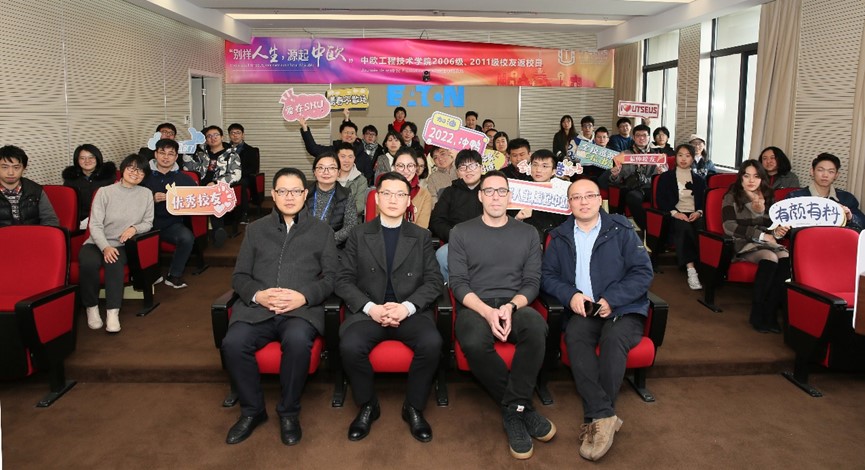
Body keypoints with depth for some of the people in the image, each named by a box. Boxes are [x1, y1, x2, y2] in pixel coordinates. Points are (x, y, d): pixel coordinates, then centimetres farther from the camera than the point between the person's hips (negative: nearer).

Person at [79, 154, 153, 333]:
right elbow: (95, 225, -6)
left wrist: (135, 228, -13)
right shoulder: (105, 192, -1)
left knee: (114, 263, -34)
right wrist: (105, 247, -21)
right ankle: (91, 307, -13)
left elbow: (148, 223, 10)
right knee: (88, 263, -33)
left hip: (121, 245, 1)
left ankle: (113, 312, -33)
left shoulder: (146, 194, 6)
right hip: (97, 243, 0)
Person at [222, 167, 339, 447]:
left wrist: (304, 296, -12)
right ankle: (252, 410, -2)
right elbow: (239, 275, 14)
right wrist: (257, 294, -8)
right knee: (233, 343, -28)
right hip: (256, 307, 2)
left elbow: (331, 276, 7)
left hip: (302, 308, -2)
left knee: (297, 341, -35)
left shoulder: (321, 231, 15)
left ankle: (289, 412, -10)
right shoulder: (256, 229, 20)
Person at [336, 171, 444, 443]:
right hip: (368, 310, 0)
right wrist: (370, 308, -14)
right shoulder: (358, 235, 11)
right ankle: (367, 406, -2)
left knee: (432, 343, -30)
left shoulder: (421, 237, 12)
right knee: (350, 346, -30)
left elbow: (434, 281, 4)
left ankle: (414, 408, -4)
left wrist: (407, 306, -15)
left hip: (410, 311, 0)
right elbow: (344, 280, 4)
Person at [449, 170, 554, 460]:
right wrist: (487, 311, -17)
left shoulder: (528, 234, 13)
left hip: (515, 305, 1)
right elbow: (458, 283, 0)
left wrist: (511, 306, -14)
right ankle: (521, 407, -14)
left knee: (536, 326, -36)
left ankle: (513, 410, -20)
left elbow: (532, 282, 7)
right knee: (474, 343, -37)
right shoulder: (461, 232, 8)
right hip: (475, 306, -1)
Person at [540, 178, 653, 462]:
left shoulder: (621, 230, 5)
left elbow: (643, 272, -2)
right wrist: (570, 295, -11)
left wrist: (612, 300, -15)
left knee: (614, 338, -34)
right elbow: (547, 276, 9)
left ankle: (594, 418, -28)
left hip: (624, 309, -1)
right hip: (582, 310, 2)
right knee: (575, 336, -32)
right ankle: (605, 415, -35)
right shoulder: (560, 237, 13)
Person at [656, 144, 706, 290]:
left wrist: (699, 212, -6)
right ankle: (691, 269, -46)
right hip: (675, 216, -2)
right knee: (684, 227, -38)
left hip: (695, 216, 3)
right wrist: (674, 213, -12)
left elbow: (704, 201, 17)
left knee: (700, 230, -35)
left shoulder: (699, 180, 26)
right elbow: (661, 201, 5)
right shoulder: (665, 177, 17)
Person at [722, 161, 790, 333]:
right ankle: (757, 312, -24)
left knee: (787, 259, -30)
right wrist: (762, 235, -12)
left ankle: (770, 311, -24)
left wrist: (778, 232, -9)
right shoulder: (732, 197, 6)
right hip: (743, 244, -4)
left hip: (768, 243, 4)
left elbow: (773, 226, 16)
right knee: (770, 258, -35)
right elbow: (729, 227, -7)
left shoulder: (769, 198, 21)